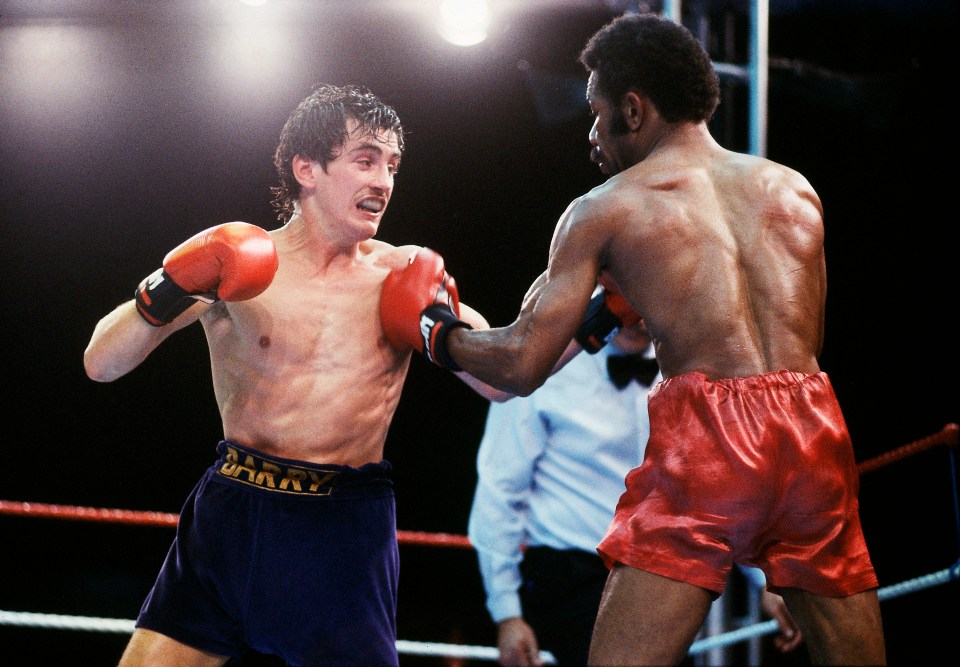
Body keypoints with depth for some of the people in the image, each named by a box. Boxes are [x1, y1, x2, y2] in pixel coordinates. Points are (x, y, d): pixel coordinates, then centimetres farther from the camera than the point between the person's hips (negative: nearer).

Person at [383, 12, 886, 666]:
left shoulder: (602, 210, 8)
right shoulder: (795, 190, 19)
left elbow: (522, 366, 5)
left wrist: (440, 335, 26)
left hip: (707, 437, -4)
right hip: (815, 426, 4)